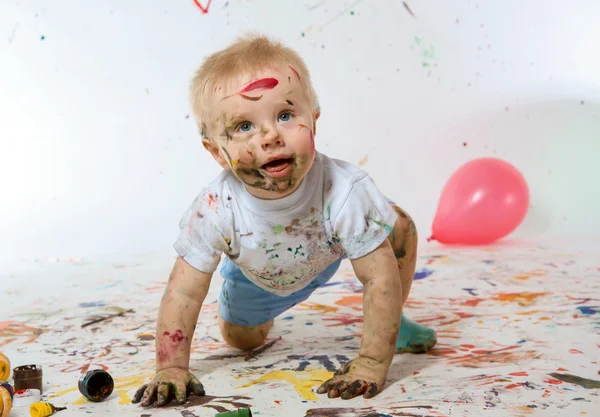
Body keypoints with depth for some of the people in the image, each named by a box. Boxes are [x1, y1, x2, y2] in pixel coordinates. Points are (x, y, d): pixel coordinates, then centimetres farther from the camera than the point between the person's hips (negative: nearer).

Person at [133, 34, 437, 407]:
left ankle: (395, 321, 7)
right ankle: (265, 315, 49)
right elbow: (183, 293, -29)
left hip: (332, 254, -1)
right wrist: (172, 370, -34)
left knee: (398, 227, -19)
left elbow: (380, 277, -37)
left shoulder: (346, 191, -44)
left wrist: (372, 365, -40)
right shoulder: (215, 209, -39)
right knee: (240, 339, 12)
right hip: (259, 277, 1)